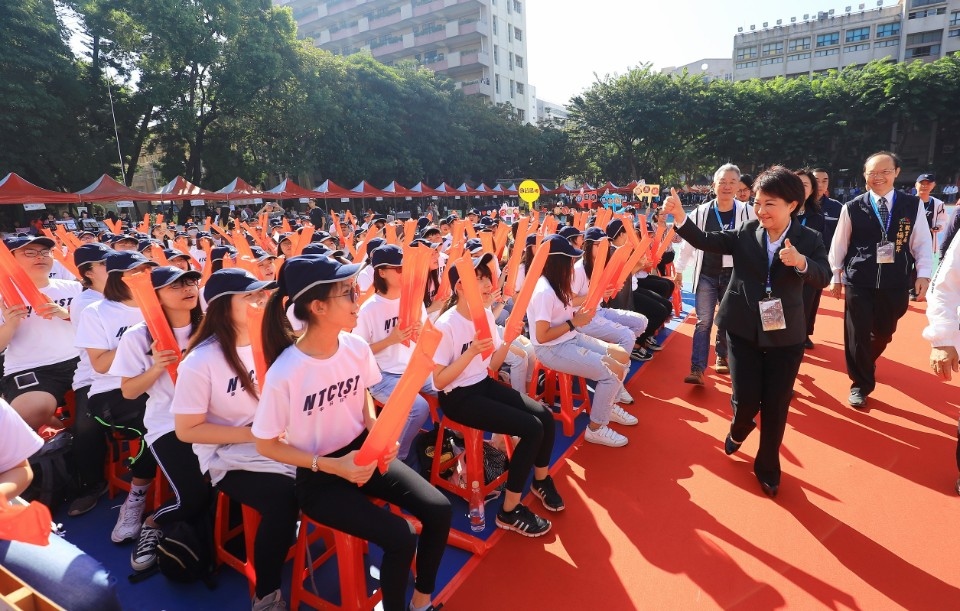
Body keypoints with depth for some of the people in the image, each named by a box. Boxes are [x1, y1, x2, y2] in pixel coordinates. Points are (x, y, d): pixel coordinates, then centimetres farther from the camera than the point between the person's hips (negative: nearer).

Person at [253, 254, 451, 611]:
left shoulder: (357, 347, -11)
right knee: (399, 538, -19)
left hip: (362, 452, 5)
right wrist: (330, 465, -20)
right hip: (317, 475, -5)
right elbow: (266, 445, -13)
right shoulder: (284, 374, -26)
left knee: (438, 510, -7)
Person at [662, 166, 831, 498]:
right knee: (746, 399, 0)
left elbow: (823, 277, -15)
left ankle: (767, 467, 30)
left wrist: (801, 262, -35)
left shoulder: (809, 239, -3)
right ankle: (739, 429, 38)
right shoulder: (745, 232, -1)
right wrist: (679, 216, -24)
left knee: (775, 406, 7)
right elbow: (706, 241, -10)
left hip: (785, 334, 0)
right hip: (743, 330, 0)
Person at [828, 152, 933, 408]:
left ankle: (864, 365, 45)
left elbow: (922, 243, 5)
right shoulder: (852, 208, -4)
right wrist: (835, 277, 4)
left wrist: (923, 275, -5)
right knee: (857, 334, 1)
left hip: (895, 284, 2)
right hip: (859, 282, -2)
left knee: (884, 332, 15)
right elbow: (839, 245, 3)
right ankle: (861, 384, 17)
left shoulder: (913, 206, 1)